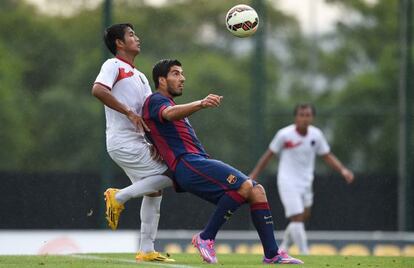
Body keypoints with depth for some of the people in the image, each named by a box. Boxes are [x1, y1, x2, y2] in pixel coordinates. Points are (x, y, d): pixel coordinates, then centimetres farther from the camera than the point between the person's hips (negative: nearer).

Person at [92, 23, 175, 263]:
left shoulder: (139, 76, 23)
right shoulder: (113, 66, -4)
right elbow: (98, 90, -24)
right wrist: (129, 112, -22)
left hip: (136, 142, 9)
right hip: (123, 142, -9)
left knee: (154, 191, 8)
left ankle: (146, 251, 9)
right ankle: (120, 197, -6)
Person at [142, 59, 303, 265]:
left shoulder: (168, 103, 32)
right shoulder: (155, 101, 0)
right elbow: (170, 113, -26)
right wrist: (201, 104, -43)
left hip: (201, 162, 10)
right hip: (188, 163, -10)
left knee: (257, 191, -3)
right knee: (245, 186, -26)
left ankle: (272, 254, -8)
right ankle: (205, 238, -17)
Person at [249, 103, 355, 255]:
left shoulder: (316, 135, -2)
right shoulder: (284, 134, -13)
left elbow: (328, 156, 7)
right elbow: (269, 154, -2)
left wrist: (343, 170, -7)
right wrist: (254, 174, -3)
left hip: (305, 182, 6)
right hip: (288, 183, -6)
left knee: (304, 217, 13)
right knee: (297, 219, -15)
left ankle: (284, 247, 33)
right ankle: (305, 254, -15)